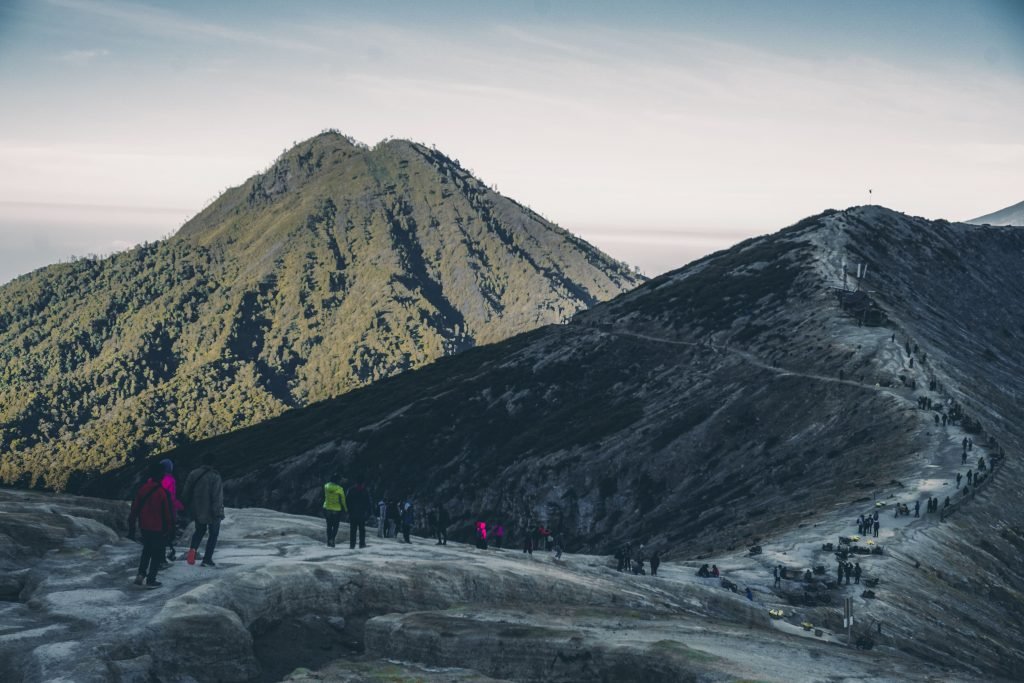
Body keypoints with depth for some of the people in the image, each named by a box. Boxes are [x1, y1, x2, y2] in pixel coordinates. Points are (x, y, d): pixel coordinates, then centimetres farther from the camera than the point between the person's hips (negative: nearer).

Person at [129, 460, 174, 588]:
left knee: (147, 550, 24)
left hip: (144, 527, 5)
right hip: (159, 529, -5)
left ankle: (141, 574, 12)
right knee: (157, 554, 9)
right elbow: (168, 513, -13)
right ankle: (151, 580, 11)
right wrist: (170, 528, 1)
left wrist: (131, 528, 12)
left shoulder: (142, 489, -4)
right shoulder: (163, 493, -20)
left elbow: (134, 509, 3)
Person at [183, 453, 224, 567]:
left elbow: (185, 492, 6)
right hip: (211, 512, -5)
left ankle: (193, 548, 0)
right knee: (213, 533, 13)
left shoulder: (193, 474, 0)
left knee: (200, 529, 26)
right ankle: (207, 559, 12)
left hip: (197, 511, 5)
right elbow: (217, 497, -21)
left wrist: (188, 507, 17)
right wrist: (218, 513, -14)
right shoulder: (215, 477, -19)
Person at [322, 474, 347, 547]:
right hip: (337, 509, -3)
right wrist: (345, 509, 4)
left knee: (329, 526, 15)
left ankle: (329, 541, 13)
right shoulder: (339, 489, -16)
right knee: (335, 526, 7)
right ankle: (332, 539, -12)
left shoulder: (326, 487, -5)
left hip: (327, 508, 3)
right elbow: (342, 500, -10)